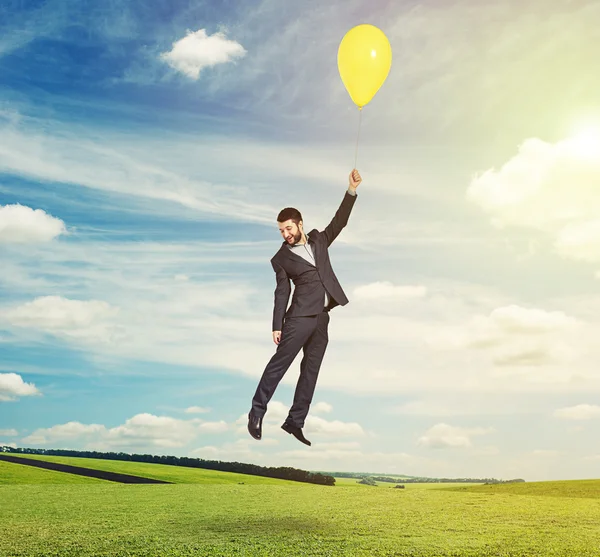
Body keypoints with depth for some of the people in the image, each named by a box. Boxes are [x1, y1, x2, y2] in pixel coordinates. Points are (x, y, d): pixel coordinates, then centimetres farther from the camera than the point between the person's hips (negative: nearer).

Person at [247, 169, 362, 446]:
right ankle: (257, 411, 5)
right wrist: (277, 326, -7)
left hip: (322, 318, 5)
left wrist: (351, 190, 2)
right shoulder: (281, 258, 3)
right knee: (279, 362, -7)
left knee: (310, 370, 6)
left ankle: (294, 422, 12)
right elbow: (282, 293, -1)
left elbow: (338, 222, 11)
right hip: (300, 316, -4)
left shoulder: (318, 239, 15)